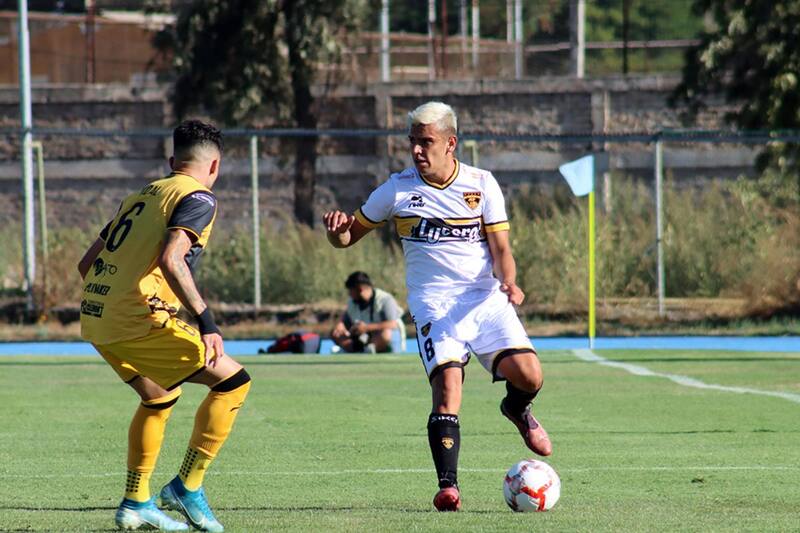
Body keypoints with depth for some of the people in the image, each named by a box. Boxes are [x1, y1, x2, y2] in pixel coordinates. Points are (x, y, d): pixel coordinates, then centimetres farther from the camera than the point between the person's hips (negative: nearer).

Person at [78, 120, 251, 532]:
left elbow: (87, 263, 22)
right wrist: (205, 321, -21)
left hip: (94, 317, 8)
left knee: (161, 397, 28)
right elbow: (171, 261, -20)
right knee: (232, 381, -1)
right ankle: (187, 487, -2)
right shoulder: (198, 198, -3)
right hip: (136, 323, -8)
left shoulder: (140, 196, 21)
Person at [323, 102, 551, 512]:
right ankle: (447, 486, -17)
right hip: (434, 303, -1)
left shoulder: (481, 184, 4)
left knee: (527, 374, -16)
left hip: (485, 297, 1)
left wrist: (509, 283, -18)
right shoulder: (397, 189, 4)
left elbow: (500, 248, 3)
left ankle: (517, 410, 22)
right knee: (447, 385, -23)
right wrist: (337, 229, -13)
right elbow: (348, 237, 11)